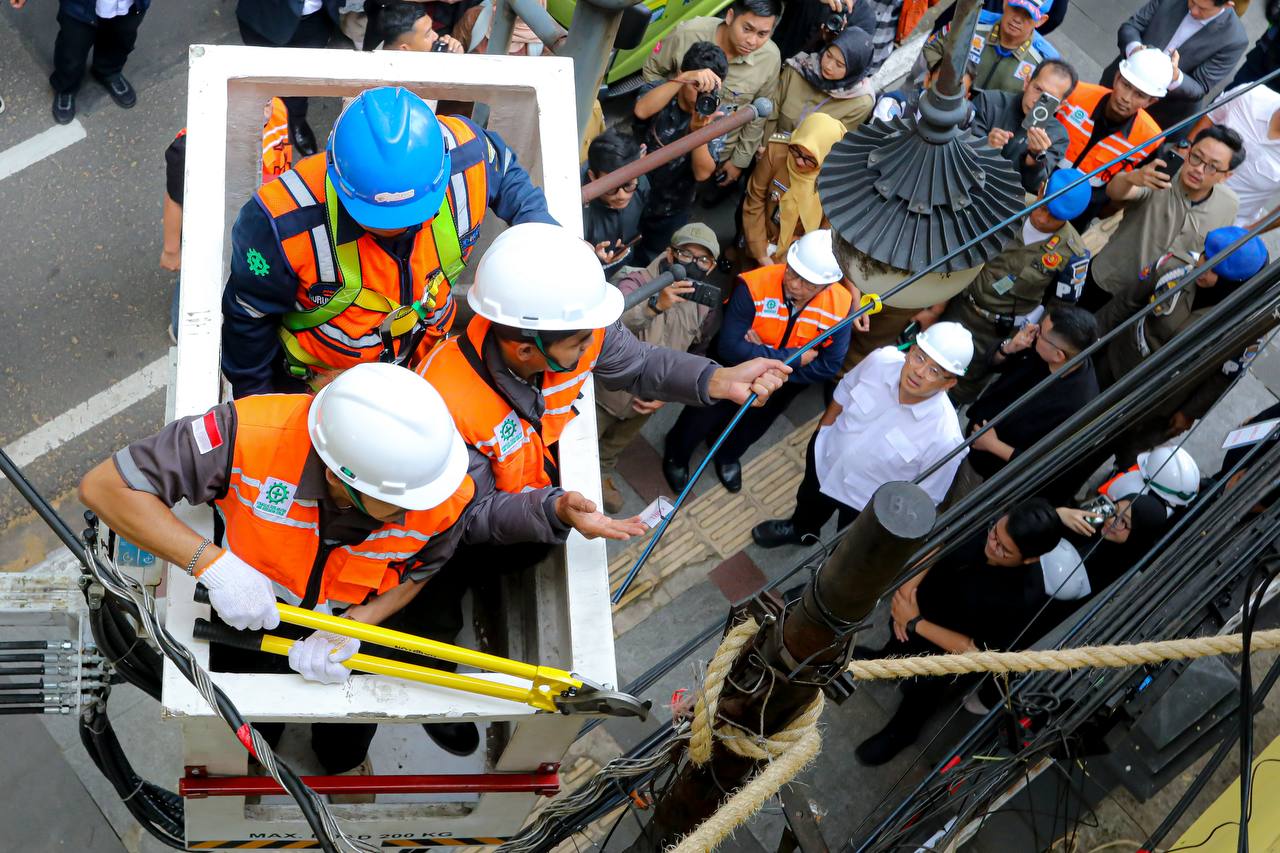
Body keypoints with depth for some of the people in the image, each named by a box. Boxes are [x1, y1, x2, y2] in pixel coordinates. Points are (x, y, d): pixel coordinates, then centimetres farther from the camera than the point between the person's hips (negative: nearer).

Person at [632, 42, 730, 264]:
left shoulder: (716, 120, -13)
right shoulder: (658, 92, -14)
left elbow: (702, 173, -23)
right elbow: (641, 111, -40)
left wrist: (698, 130, -40)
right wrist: (684, 78, -49)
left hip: (670, 215, 0)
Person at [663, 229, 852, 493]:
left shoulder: (841, 306, -28)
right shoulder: (754, 286, -37)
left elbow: (827, 367, -23)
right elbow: (729, 347, -38)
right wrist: (793, 358, -37)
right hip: (736, 367, -3)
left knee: (755, 423, 26)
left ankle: (728, 453, 61)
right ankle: (677, 453, 44)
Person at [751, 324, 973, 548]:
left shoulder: (945, 438, -38)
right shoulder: (882, 360, -28)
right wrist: (821, 433, 9)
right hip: (825, 455, 4)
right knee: (808, 502, 35)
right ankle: (799, 529, 68)